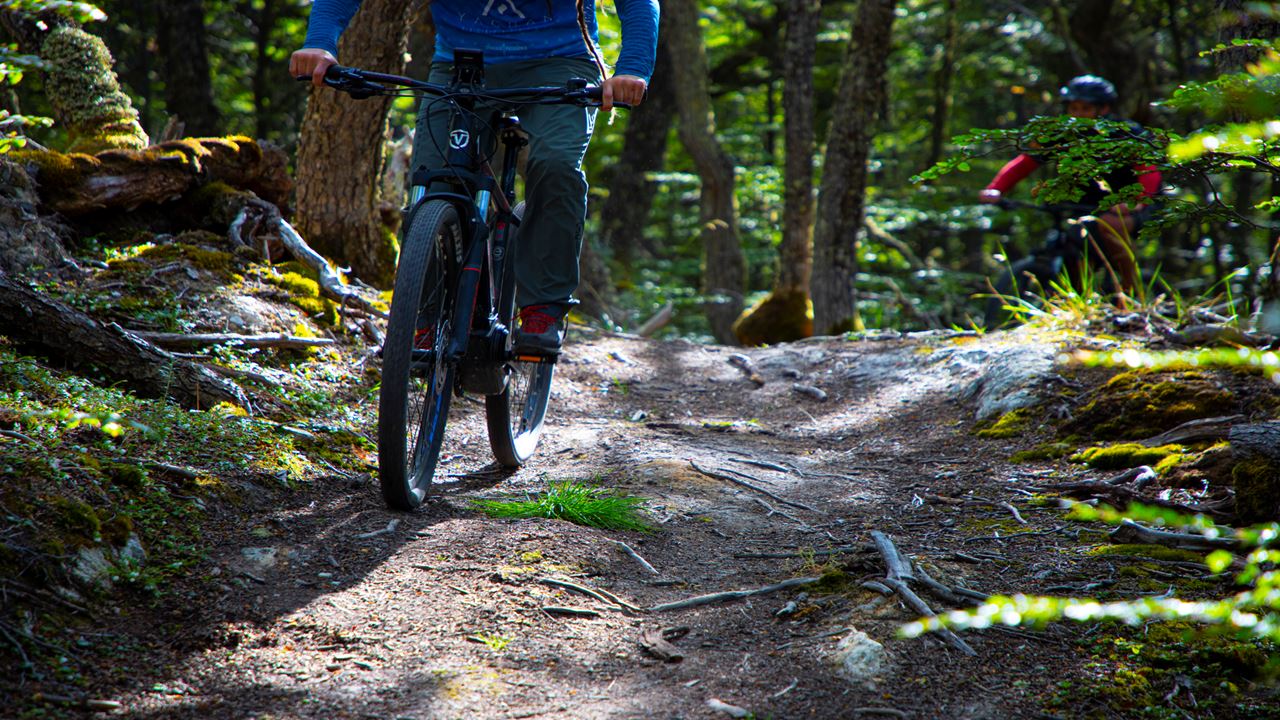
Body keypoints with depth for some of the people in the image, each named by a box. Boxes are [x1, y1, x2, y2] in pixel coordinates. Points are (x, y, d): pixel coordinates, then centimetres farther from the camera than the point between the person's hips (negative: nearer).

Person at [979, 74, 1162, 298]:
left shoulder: (1126, 133, -17)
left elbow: (1149, 171, -32)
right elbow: (1023, 163, -16)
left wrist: (1137, 201, -53)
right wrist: (995, 189, -35)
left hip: (1130, 207, -5)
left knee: (1108, 224, -35)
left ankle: (1131, 290, -23)